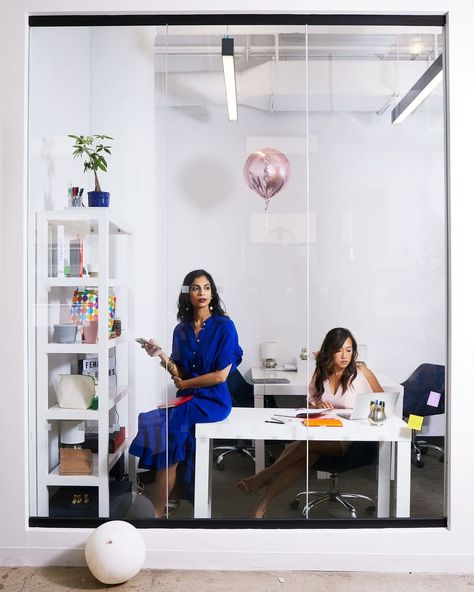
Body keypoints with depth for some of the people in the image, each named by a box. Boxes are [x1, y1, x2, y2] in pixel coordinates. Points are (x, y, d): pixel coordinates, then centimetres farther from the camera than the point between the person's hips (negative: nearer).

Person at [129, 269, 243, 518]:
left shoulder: (224, 326, -8)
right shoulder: (181, 329, 8)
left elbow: (220, 375, -12)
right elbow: (179, 374, 5)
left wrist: (184, 384, -4)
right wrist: (161, 355, -11)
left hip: (213, 400, -5)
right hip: (187, 399, 5)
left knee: (165, 427, -22)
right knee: (154, 422, -21)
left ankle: (158, 511, -7)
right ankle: (171, 499, -5)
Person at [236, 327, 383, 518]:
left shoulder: (360, 371, -1)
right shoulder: (320, 373, 10)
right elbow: (309, 404, 14)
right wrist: (317, 406, -9)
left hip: (350, 439, -3)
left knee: (310, 441, -34)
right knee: (305, 454, -31)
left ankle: (266, 475, -17)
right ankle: (262, 505, -37)